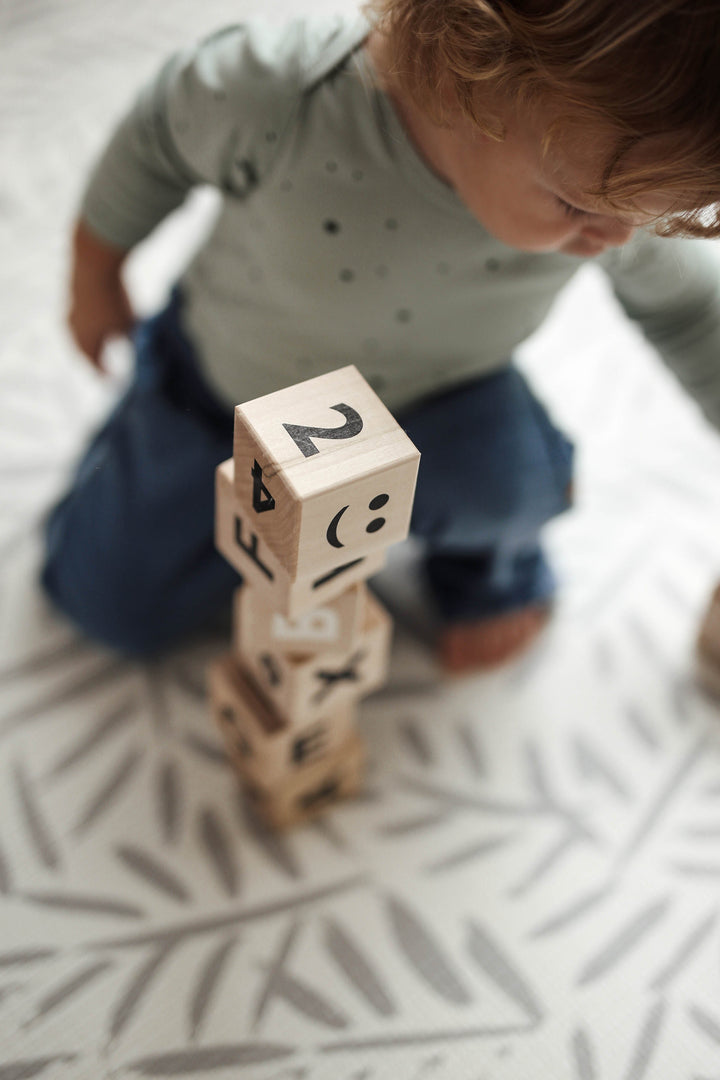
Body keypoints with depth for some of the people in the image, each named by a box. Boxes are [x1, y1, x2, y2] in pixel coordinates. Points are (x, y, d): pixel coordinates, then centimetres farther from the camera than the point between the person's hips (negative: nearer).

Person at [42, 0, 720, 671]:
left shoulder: (629, 179, -30)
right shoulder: (274, 92, -40)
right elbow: (158, 142, -17)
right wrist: (95, 277, -1)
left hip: (431, 394, 1)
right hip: (230, 377, 0)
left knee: (505, 481, -32)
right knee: (117, 607, 10)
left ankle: (483, 562, 7)